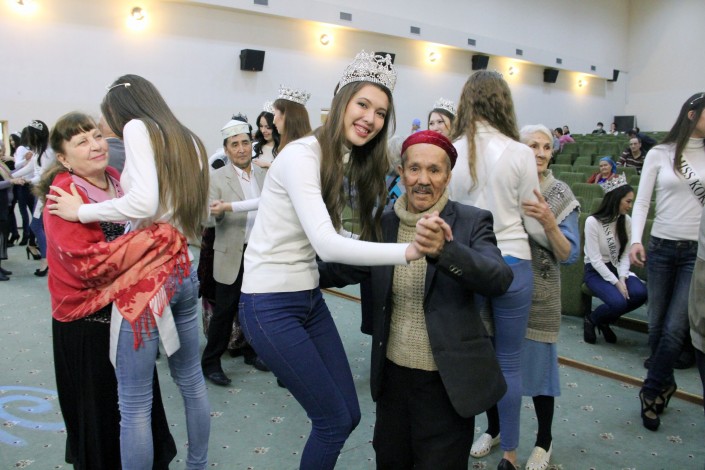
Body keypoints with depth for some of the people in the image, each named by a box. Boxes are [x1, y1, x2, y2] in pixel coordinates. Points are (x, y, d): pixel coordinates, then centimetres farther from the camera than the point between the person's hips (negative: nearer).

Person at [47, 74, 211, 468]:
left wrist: (81, 211, -9)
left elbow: (144, 202, -21)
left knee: (134, 403, 2)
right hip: (184, 268, 8)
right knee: (192, 381, 19)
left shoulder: (138, 128, -7)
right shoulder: (190, 140, 14)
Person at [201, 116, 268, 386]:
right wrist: (217, 211, -32)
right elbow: (208, 219, -12)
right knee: (224, 311, 4)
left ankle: (251, 351, 34)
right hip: (232, 256, -4)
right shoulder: (217, 178, -7)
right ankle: (210, 362, 18)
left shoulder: (263, 175, 5)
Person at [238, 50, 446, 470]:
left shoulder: (345, 162, 9)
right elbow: (327, 245, -30)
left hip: (310, 297, 8)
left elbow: (333, 239, 4)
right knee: (334, 421, 1)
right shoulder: (302, 155, -19)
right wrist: (407, 251, -36)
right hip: (271, 304, -8)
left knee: (349, 415, 13)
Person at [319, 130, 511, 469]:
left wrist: (444, 250, -44)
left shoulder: (472, 222, -11)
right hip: (392, 374, 4)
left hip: (447, 381, -3)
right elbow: (342, 270, 8)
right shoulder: (383, 223, -1)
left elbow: (500, 279, -27)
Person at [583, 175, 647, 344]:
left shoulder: (626, 221, 3)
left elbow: (625, 254, 1)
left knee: (640, 293, -24)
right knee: (618, 301, -31)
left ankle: (604, 321, 3)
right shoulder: (593, 222, -14)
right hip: (595, 271, -5)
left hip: (617, 268, 6)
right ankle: (591, 319, 4)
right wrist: (616, 282, -21)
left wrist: (622, 278, -15)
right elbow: (595, 259, -16)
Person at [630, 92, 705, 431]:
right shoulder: (659, 154, 3)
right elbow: (641, 202, -1)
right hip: (661, 248, 0)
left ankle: (652, 392, 13)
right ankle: (665, 385, 31)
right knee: (656, 326, 9)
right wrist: (636, 240, -13)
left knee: (675, 329, -6)